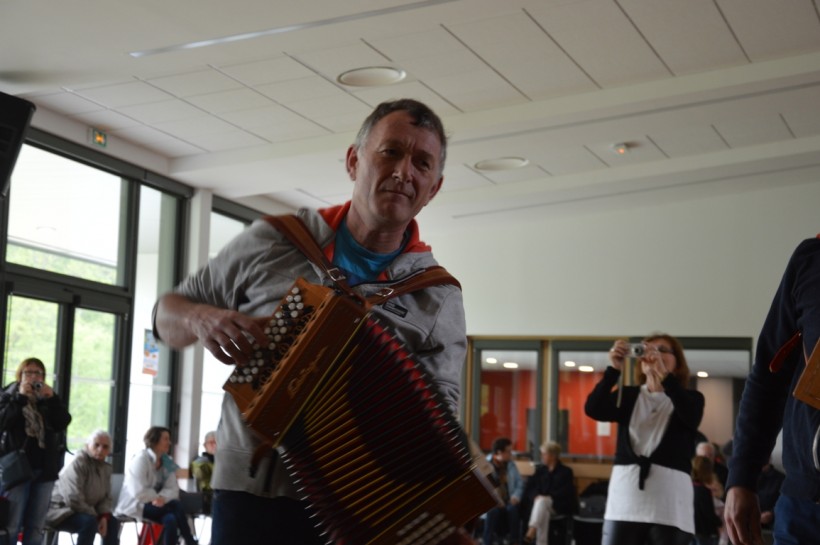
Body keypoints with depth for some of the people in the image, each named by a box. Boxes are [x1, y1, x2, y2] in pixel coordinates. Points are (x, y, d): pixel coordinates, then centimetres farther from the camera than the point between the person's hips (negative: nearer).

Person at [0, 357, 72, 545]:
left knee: (36, 526, 4)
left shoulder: (49, 399, 14)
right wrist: (20, 398, -16)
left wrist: (52, 398, -12)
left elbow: (64, 422, -2)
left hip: (44, 469, 3)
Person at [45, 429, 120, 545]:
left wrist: (104, 516, -12)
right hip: (60, 511, -9)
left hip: (84, 511, 9)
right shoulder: (78, 463, -20)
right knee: (89, 522, -33)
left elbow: (106, 498, 9)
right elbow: (74, 500, -27)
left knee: (112, 522, -7)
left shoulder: (106, 468, 6)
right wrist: (96, 518, -20)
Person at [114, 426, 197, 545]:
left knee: (171, 519, -28)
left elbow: (173, 489, -4)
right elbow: (139, 492, -23)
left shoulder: (167, 462, 7)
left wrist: (162, 498, -24)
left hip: (158, 504, 6)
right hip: (135, 506, -6)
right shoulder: (140, 459, -13)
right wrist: (158, 498, -17)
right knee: (176, 506, -27)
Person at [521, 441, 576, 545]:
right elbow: (528, 487, 9)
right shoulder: (540, 469, 18)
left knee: (541, 501, -36)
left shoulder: (566, 472, 5)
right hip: (542, 505, 3)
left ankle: (531, 532, -53)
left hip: (559, 506, -3)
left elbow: (566, 492, -8)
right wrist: (536, 496, -13)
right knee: (544, 512, -35)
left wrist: (549, 497, -20)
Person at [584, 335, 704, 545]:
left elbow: (691, 417, -14)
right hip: (626, 497, 1)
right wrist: (614, 368, -15)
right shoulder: (628, 396, 15)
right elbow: (593, 409, -3)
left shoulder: (690, 398, 10)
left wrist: (664, 374, -24)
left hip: (670, 501, -1)